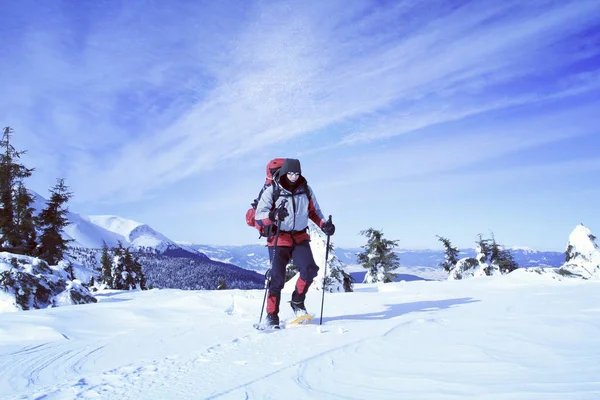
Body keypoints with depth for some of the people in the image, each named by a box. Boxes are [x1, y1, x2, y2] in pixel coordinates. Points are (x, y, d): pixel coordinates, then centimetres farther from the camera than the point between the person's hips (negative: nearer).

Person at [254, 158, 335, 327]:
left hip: (300, 237, 3)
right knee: (277, 277, -6)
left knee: (310, 269, -16)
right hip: (278, 239, -3)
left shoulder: (305, 190, 3)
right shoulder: (272, 191, -8)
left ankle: (297, 301, 9)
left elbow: (313, 211, 16)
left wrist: (324, 225, -2)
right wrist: (274, 215, -33)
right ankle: (272, 315, 10)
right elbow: (259, 217, -12)